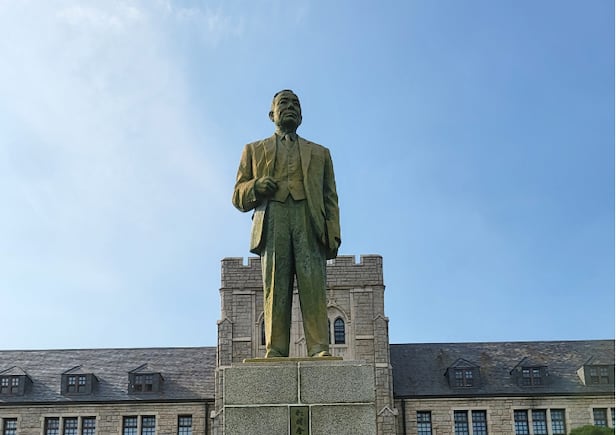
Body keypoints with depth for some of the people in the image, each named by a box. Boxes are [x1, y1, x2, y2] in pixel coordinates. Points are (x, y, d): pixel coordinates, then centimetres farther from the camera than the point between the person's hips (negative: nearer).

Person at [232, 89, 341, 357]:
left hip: (309, 221, 0)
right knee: (275, 288, -11)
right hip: (271, 219, 0)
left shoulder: (319, 153, 30)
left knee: (313, 285, -15)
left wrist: (333, 234, 3)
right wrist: (255, 186, -3)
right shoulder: (254, 150, 28)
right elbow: (238, 197, 20)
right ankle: (275, 351, -16)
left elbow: (330, 198, 19)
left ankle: (320, 350, -22)